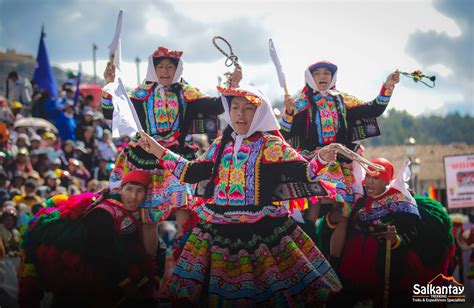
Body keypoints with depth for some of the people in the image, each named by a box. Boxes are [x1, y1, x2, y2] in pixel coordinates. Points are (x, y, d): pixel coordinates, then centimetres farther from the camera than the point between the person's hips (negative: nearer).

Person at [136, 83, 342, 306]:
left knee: (264, 290, -6)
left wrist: (320, 160, -27)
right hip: (217, 228, 4)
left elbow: (300, 172, -8)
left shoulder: (270, 145, -1)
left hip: (261, 229, -4)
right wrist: (159, 151, 20)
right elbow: (192, 172, 19)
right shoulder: (221, 144, 13)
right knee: (220, 290, 6)